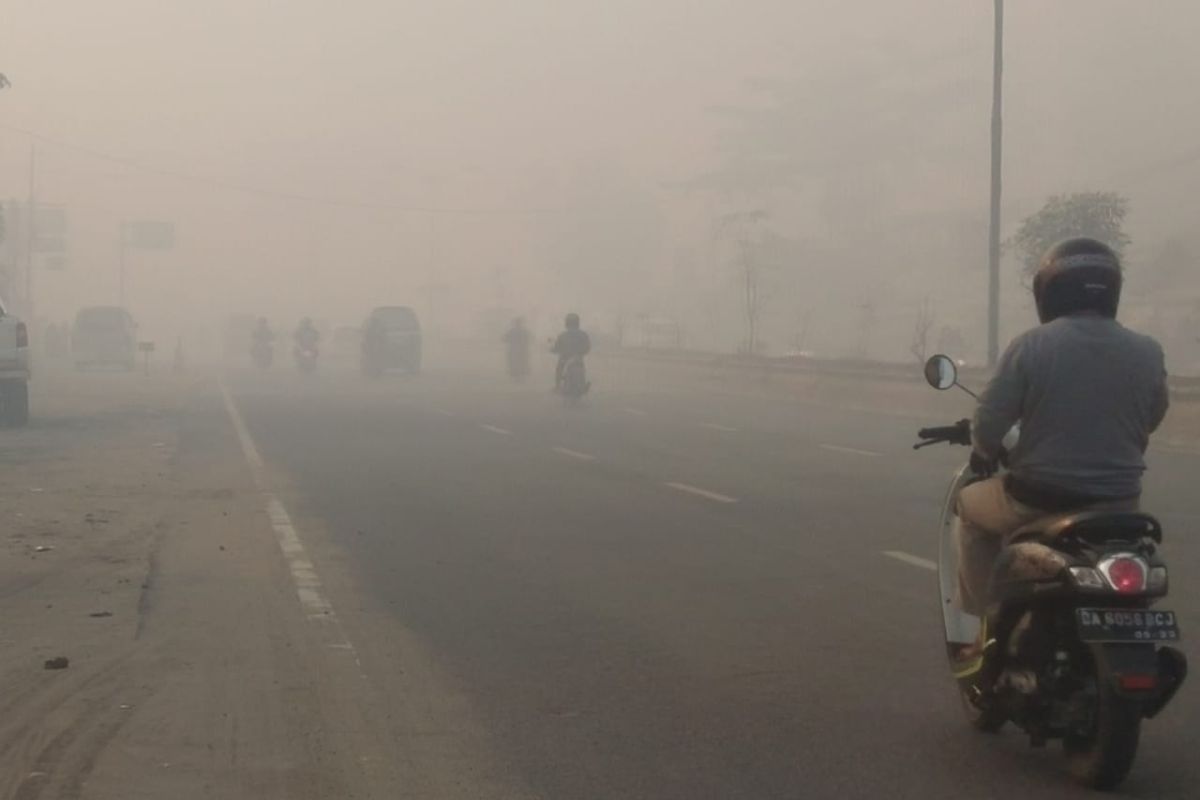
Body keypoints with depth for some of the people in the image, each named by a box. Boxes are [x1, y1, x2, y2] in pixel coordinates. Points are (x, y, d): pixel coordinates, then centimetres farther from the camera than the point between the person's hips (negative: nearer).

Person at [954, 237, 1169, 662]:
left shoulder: (1031, 345, -11)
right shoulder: (1147, 353, -1)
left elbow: (989, 422, -10)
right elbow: (1149, 422, 13)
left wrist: (984, 453, 12)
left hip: (1040, 498, -3)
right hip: (1118, 503, 3)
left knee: (971, 505, 27)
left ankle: (992, 626, 20)